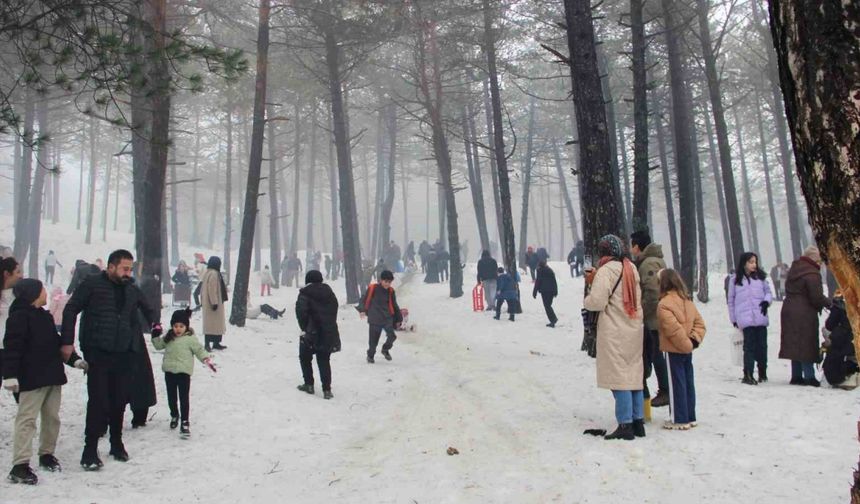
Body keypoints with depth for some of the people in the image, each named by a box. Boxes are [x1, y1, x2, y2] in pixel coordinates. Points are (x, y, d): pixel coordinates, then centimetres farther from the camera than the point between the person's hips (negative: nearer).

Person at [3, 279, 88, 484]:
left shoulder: (44, 316, 18)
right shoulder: (19, 316, -10)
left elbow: (56, 343, 27)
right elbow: (12, 347, -18)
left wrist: (74, 359, 22)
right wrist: (10, 375, -25)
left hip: (52, 376, 9)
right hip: (31, 379, -9)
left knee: (52, 417, 13)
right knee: (27, 419, -10)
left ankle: (47, 454, 26)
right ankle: (20, 466, -11)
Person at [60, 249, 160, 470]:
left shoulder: (132, 289, 14)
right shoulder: (92, 285, 0)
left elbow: (147, 309, 31)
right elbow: (70, 310, -1)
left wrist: (154, 321, 10)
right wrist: (67, 342, -8)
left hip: (125, 353, 4)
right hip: (98, 352, -4)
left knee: (120, 400, 9)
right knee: (98, 400, -8)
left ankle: (117, 443, 25)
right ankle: (90, 450, -1)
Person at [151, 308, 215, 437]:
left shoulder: (190, 338, -7)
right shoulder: (168, 337, 8)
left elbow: (199, 350, -6)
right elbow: (159, 345, 18)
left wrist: (207, 359, -18)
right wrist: (156, 335, 4)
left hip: (183, 372, -5)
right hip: (169, 371, 5)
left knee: (184, 398, -5)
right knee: (171, 397, 18)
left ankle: (185, 422, -2)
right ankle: (174, 415, 40)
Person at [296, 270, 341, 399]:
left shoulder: (305, 293, -7)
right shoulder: (329, 292, 9)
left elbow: (301, 311, -18)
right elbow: (334, 310, 10)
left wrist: (304, 328, -8)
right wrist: (329, 326, 12)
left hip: (311, 332, -4)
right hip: (329, 333, 4)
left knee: (305, 358, 17)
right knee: (324, 360, 9)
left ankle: (309, 385, 17)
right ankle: (327, 389, 2)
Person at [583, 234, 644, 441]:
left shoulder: (606, 270, -11)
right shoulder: (631, 269, 13)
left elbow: (597, 301, -16)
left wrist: (585, 300, 5)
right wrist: (595, 281, 14)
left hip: (614, 332, -7)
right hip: (634, 330, 8)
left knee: (618, 377, -4)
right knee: (633, 375, 12)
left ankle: (625, 425, -3)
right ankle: (638, 422, 16)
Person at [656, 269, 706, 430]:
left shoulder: (664, 304, -18)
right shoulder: (687, 300, 9)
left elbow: (673, 329, -24)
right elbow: (699, 322, 8)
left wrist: (687, 344, -14)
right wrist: (695, 339, -2)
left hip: (675, 350, -8)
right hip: (687, 350, 8)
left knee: (677, 384, -1)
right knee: (688, 383, 14)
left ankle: (680, 420, 4)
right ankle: (690, 417, 22)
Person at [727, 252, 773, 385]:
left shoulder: (760, 277, 11)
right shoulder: (736, 280, 6)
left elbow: (768, 292, 16)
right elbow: (731, 300, 11)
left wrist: (766, 301, -7)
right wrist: (733, 319, 11)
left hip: (761, 318, 3)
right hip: (746, 319, -2)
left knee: (762, 345, 7)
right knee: (749, 346, -7)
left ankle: (762, 372, 22)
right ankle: (748, 374, -6)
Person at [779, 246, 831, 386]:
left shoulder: (794, 270, 12)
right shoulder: (812, 274, -16)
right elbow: (817, 297, -18)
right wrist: (829, 303, 3)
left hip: (788, 310, 8)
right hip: (805, 315, -8)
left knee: (795, 345, 12)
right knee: (806, 345, -2)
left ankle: (796, 376, 16)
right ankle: (809, 377, -1)